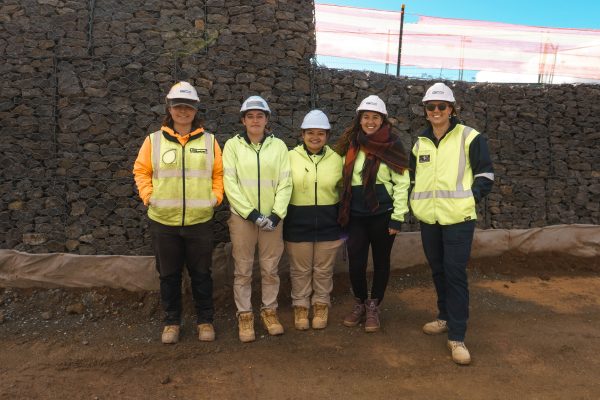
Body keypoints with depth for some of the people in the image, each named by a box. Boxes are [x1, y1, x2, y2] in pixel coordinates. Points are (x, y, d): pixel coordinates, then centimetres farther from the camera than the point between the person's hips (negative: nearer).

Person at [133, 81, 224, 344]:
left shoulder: (209, 141, 4)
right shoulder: (154, 140, 2)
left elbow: (219, 174, 9)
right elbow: (141, 171, 8)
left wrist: (215, 197, -2)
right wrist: (149, 196, -3)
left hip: (200, 221, 0)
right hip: (163, 222, 0)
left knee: (201, 274, 10)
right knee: (168, 275, 12)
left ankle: (205, 321, 27)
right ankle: (171, 322, 29)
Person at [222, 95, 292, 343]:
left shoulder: (278, 145, 4)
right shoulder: (233, 145, 0)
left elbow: (285, 183, 0)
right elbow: (230, 183, -6)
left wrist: (276, 215, -10)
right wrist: (251, 213, -13)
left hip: (272, 217, 1)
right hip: (242, 216, -1)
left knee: (270, 268, 10)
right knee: (243, 270, 7)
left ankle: (269, 310, 27)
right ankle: (244, 315, 21)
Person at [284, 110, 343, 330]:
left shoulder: (336, 158, 2)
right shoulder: (291, 157, -3)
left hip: (328, 222, 1)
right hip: (298, 222, -1)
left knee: (324, 269, 12)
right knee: (300, 269, 10)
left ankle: (321, 305, 31)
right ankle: (300, 306, 28)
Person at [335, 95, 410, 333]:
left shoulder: (392, 145, -4)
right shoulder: (351, 144, 9)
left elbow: (402, 182, -7)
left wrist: (397, 217, -12)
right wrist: (343, 211, 11)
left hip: (382, 213, -3)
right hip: (356, 214, 3)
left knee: (381, 261, 10)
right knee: (355, 263, 2)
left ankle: (373, 307, 28)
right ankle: (360, 303, 27)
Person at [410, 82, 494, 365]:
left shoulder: (469, 137, -2)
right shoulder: (420, 142, 12)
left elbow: (485, 174, 0)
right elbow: (413, 175, 22)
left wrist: (470, 198, -12)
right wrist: (414, 199, 7)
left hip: (458, 218, -5)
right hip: (429, 218, 5)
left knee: (455, 273, -5)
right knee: (438, 270, 15)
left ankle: (457, 336, 4)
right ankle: (445, 317, 33)